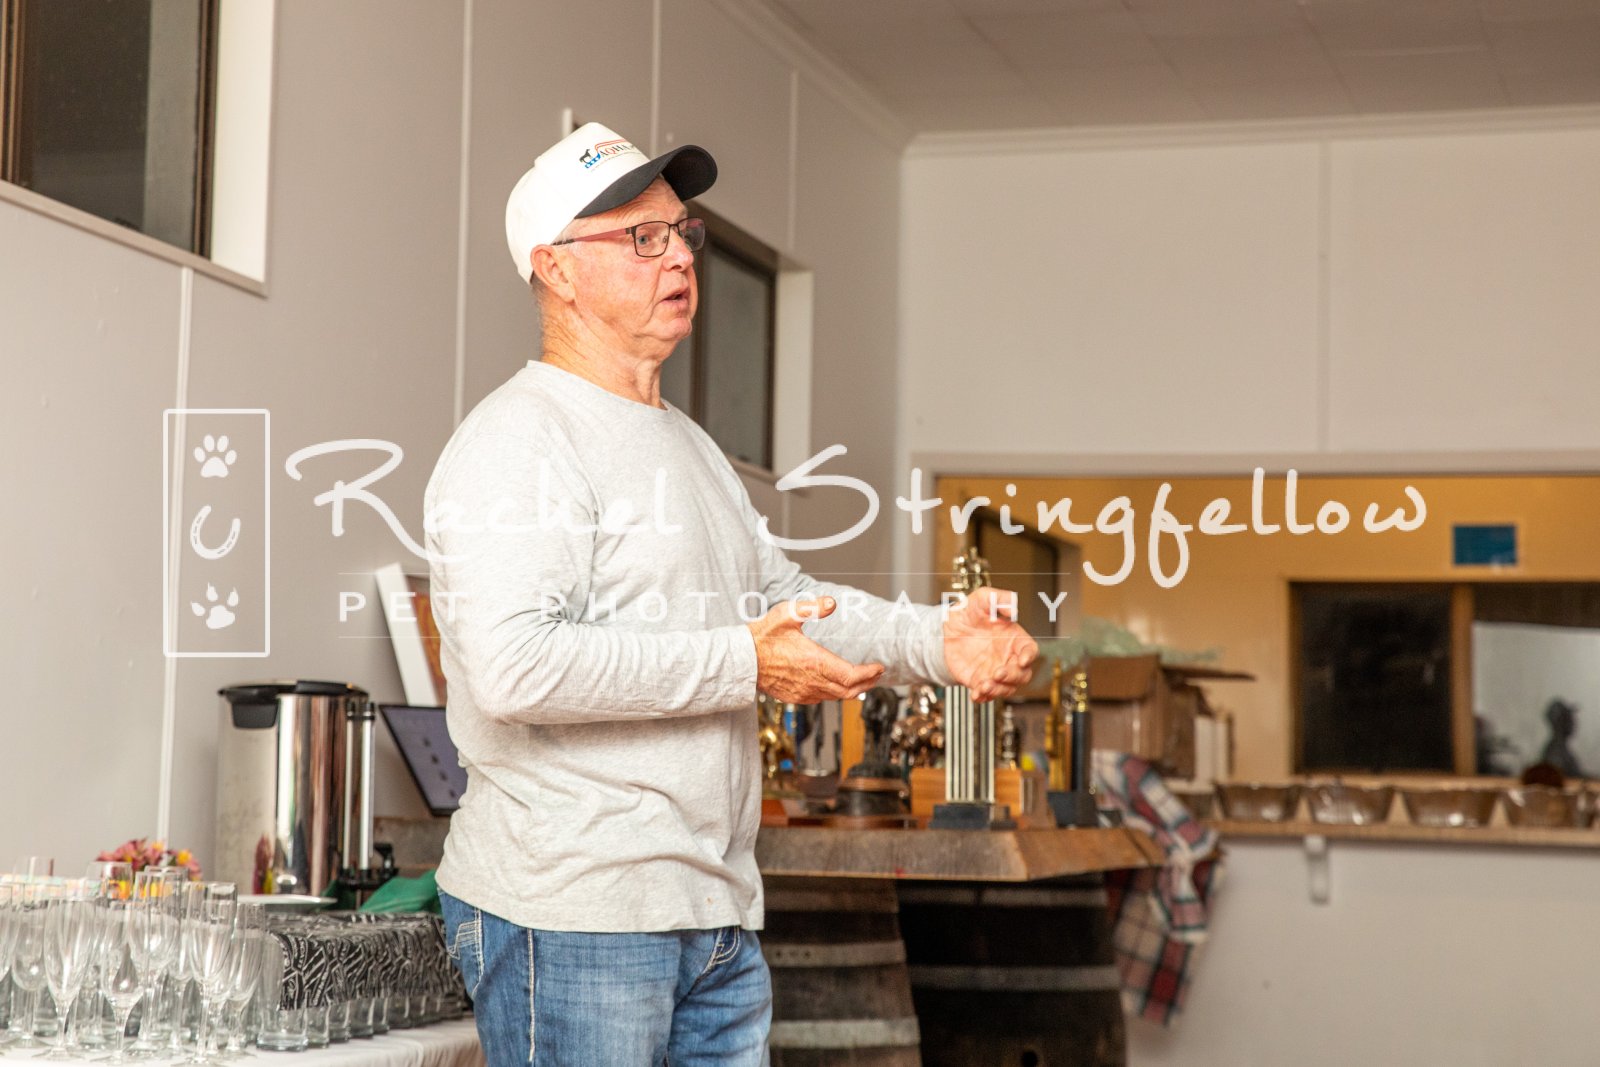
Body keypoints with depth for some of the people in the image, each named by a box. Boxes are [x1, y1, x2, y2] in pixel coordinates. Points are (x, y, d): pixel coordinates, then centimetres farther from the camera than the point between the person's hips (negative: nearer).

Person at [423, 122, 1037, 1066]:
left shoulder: (690, 446, 21)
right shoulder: (521, 442, -13)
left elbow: (785, 596, 22)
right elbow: (513, 667, -25)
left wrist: (939, 639, 4)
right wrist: (741, 664, -20)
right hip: (573, 921, -9)